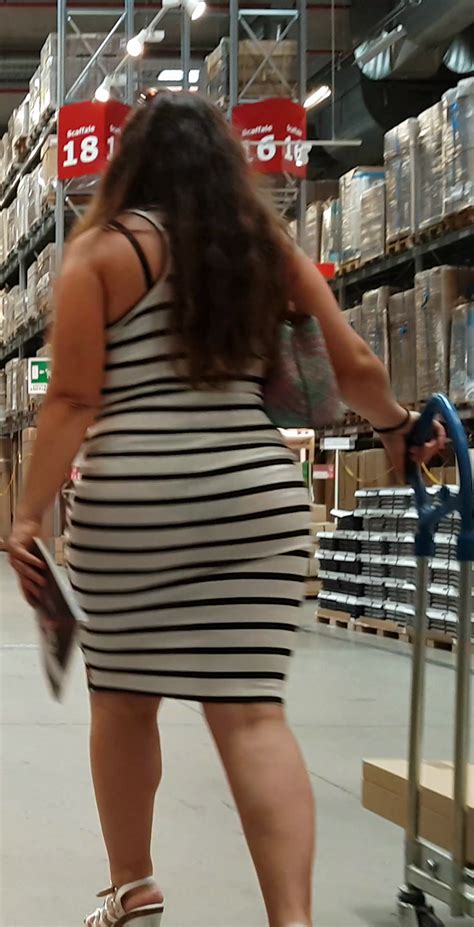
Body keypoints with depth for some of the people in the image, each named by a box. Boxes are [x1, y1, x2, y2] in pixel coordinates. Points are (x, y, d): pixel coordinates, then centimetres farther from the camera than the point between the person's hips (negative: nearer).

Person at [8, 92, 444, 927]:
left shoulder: (103, 249, -1)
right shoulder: (270, 248, 10)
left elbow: (73, 400, -8)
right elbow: (354, 367, 9)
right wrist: (396, 427, 28)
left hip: (131, 503, -2)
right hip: (257, 498, 3)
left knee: (122, 700, 15)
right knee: (252, 712, -1)